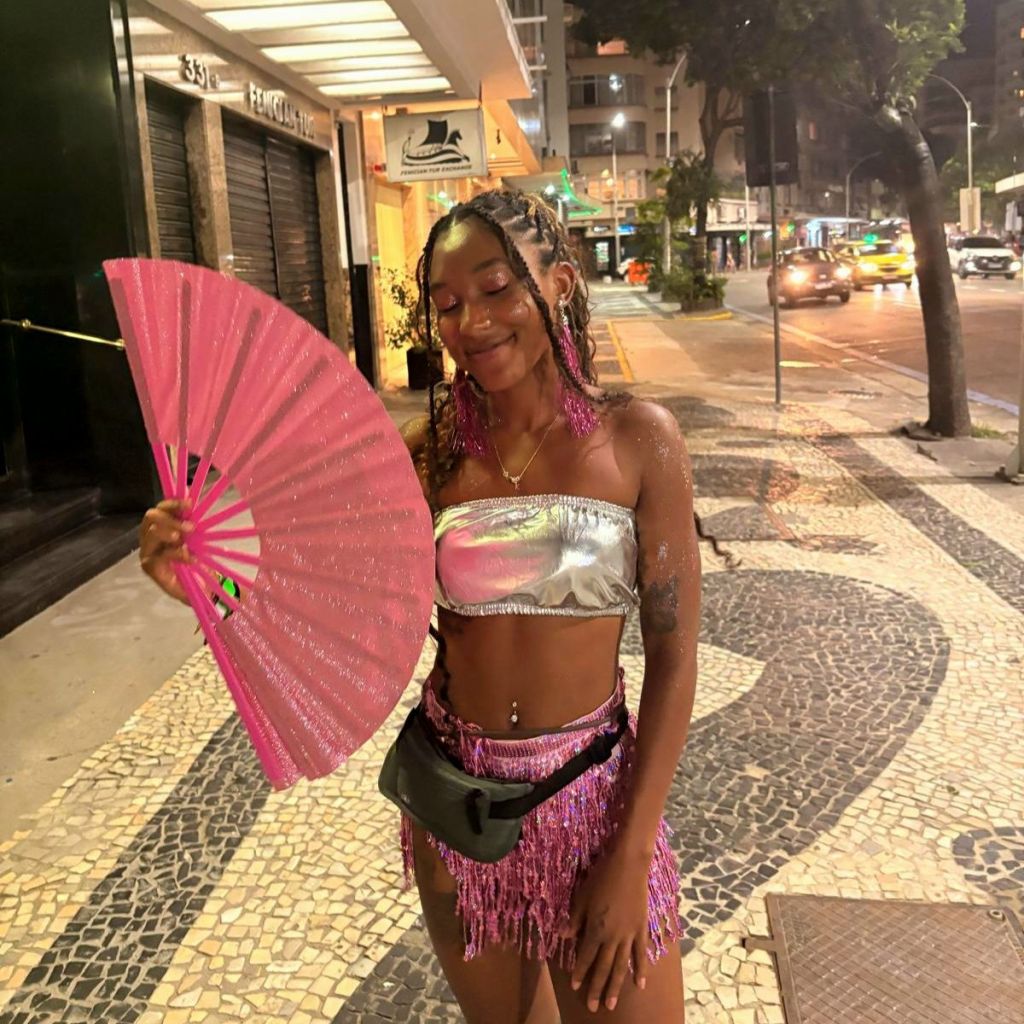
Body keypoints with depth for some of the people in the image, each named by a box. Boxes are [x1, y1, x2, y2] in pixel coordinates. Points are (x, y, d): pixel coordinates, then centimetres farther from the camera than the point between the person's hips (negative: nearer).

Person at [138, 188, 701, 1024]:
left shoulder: (636, 438, -12)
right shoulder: (432, 448, -7)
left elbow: (673, 654, -10)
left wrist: (632, 856, -11)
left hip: (592, 800, -2)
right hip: (452, 791, 2)